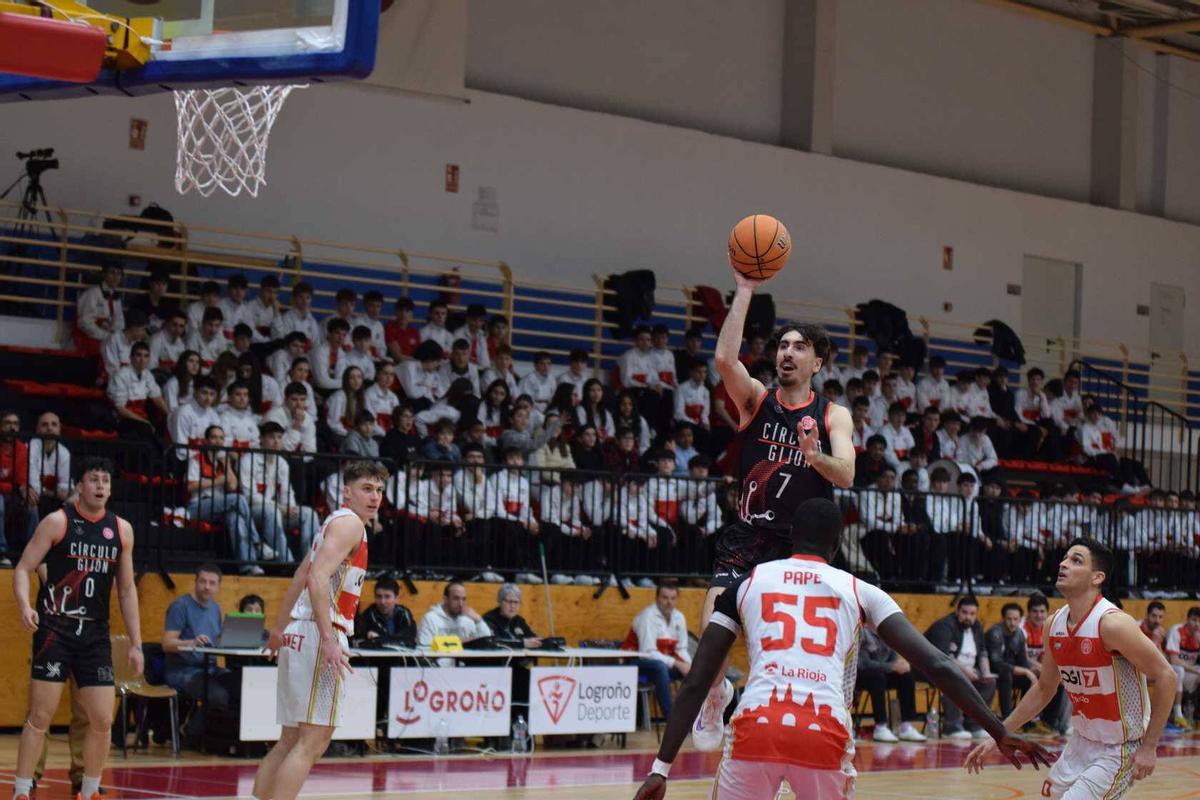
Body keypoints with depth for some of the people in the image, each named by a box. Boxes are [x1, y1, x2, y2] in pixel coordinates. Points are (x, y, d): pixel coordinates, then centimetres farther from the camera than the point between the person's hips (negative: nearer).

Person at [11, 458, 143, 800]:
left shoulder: (122, 530, 8)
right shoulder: (57, 522, -5)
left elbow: (126, 590, 14)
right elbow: (23, 569, -7)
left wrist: (136, 643, 11)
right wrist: (24, 606, -27)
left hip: (95, 634, 4)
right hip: (55, 630, -4)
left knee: (102, 720, 1)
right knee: (40, 716, -4)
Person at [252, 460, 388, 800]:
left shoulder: (334, 524, 22)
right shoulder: (348, 522, -8)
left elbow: (299, 579, 31)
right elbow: (317, 578, -21)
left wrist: (279, 629, 39)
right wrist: (329, 640, -27)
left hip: (298, 635, 10)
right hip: (317, 634, -10)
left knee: (291, 741, 13)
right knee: (313, 742, -12)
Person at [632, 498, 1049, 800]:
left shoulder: (746, 583, 20)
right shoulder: (861, 592, 20)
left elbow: (694, 683, 14)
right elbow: (937, 666, 10)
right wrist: (1000, 732, 13)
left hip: (758, 726, 0)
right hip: (825, 734, 1)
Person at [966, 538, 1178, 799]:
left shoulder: (1112, 624, -22)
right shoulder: (1054, 625, 1)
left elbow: (1166, 676, -19)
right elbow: (1044, 688, 15)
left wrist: (1149, 747, -19)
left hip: (1118, 751, -8)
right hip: (1081, 743, 8)